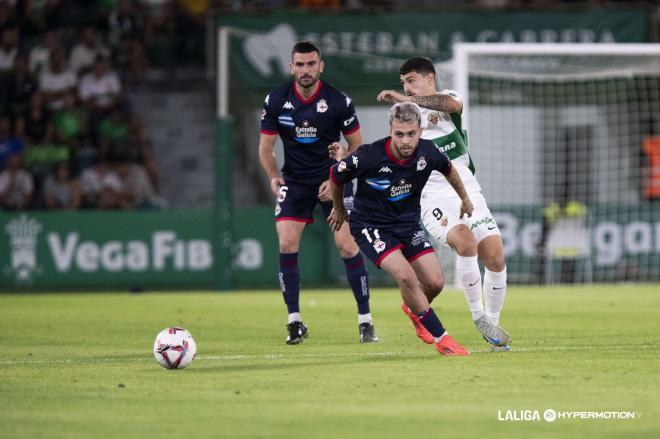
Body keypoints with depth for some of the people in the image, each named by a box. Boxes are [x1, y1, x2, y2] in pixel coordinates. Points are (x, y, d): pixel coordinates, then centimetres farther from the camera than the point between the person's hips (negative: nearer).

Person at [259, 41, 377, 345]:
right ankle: (295, 321, -2)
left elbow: (357, 147, -2)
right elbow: (265, 148, 2)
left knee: (347, 246, -11)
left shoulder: (338, 101, -12)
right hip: (294, 181, 2)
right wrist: (273, 177, -17)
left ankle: (365, 320, -1)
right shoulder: (276, 101, -7)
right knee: (287, 244, -12)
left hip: (333, 180, -2)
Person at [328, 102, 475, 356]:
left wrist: (464, 198, 26)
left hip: (408, 223, 5)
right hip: (370, 225, -5)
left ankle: (415, 310, 34)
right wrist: (339, 209, 10)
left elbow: (448, 169, 11)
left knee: (435, 282, -3)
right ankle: (440, 337, -11)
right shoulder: (370, 156, -27)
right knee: (405, 275, -25)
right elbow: (336, 176, -7)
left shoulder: (428, 153, -15)